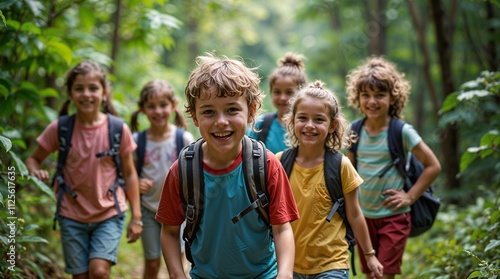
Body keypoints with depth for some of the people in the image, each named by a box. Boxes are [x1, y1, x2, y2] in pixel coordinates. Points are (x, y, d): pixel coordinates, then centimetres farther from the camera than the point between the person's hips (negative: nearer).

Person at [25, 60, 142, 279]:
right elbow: (34, 158, 6)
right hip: (72, 216, 1)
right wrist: (35, 171, -18)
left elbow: (129, 174, 0)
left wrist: (136, 217, 0)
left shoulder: (118, 129, -9)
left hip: (109, 214, -1)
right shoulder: (59, 129, -8)